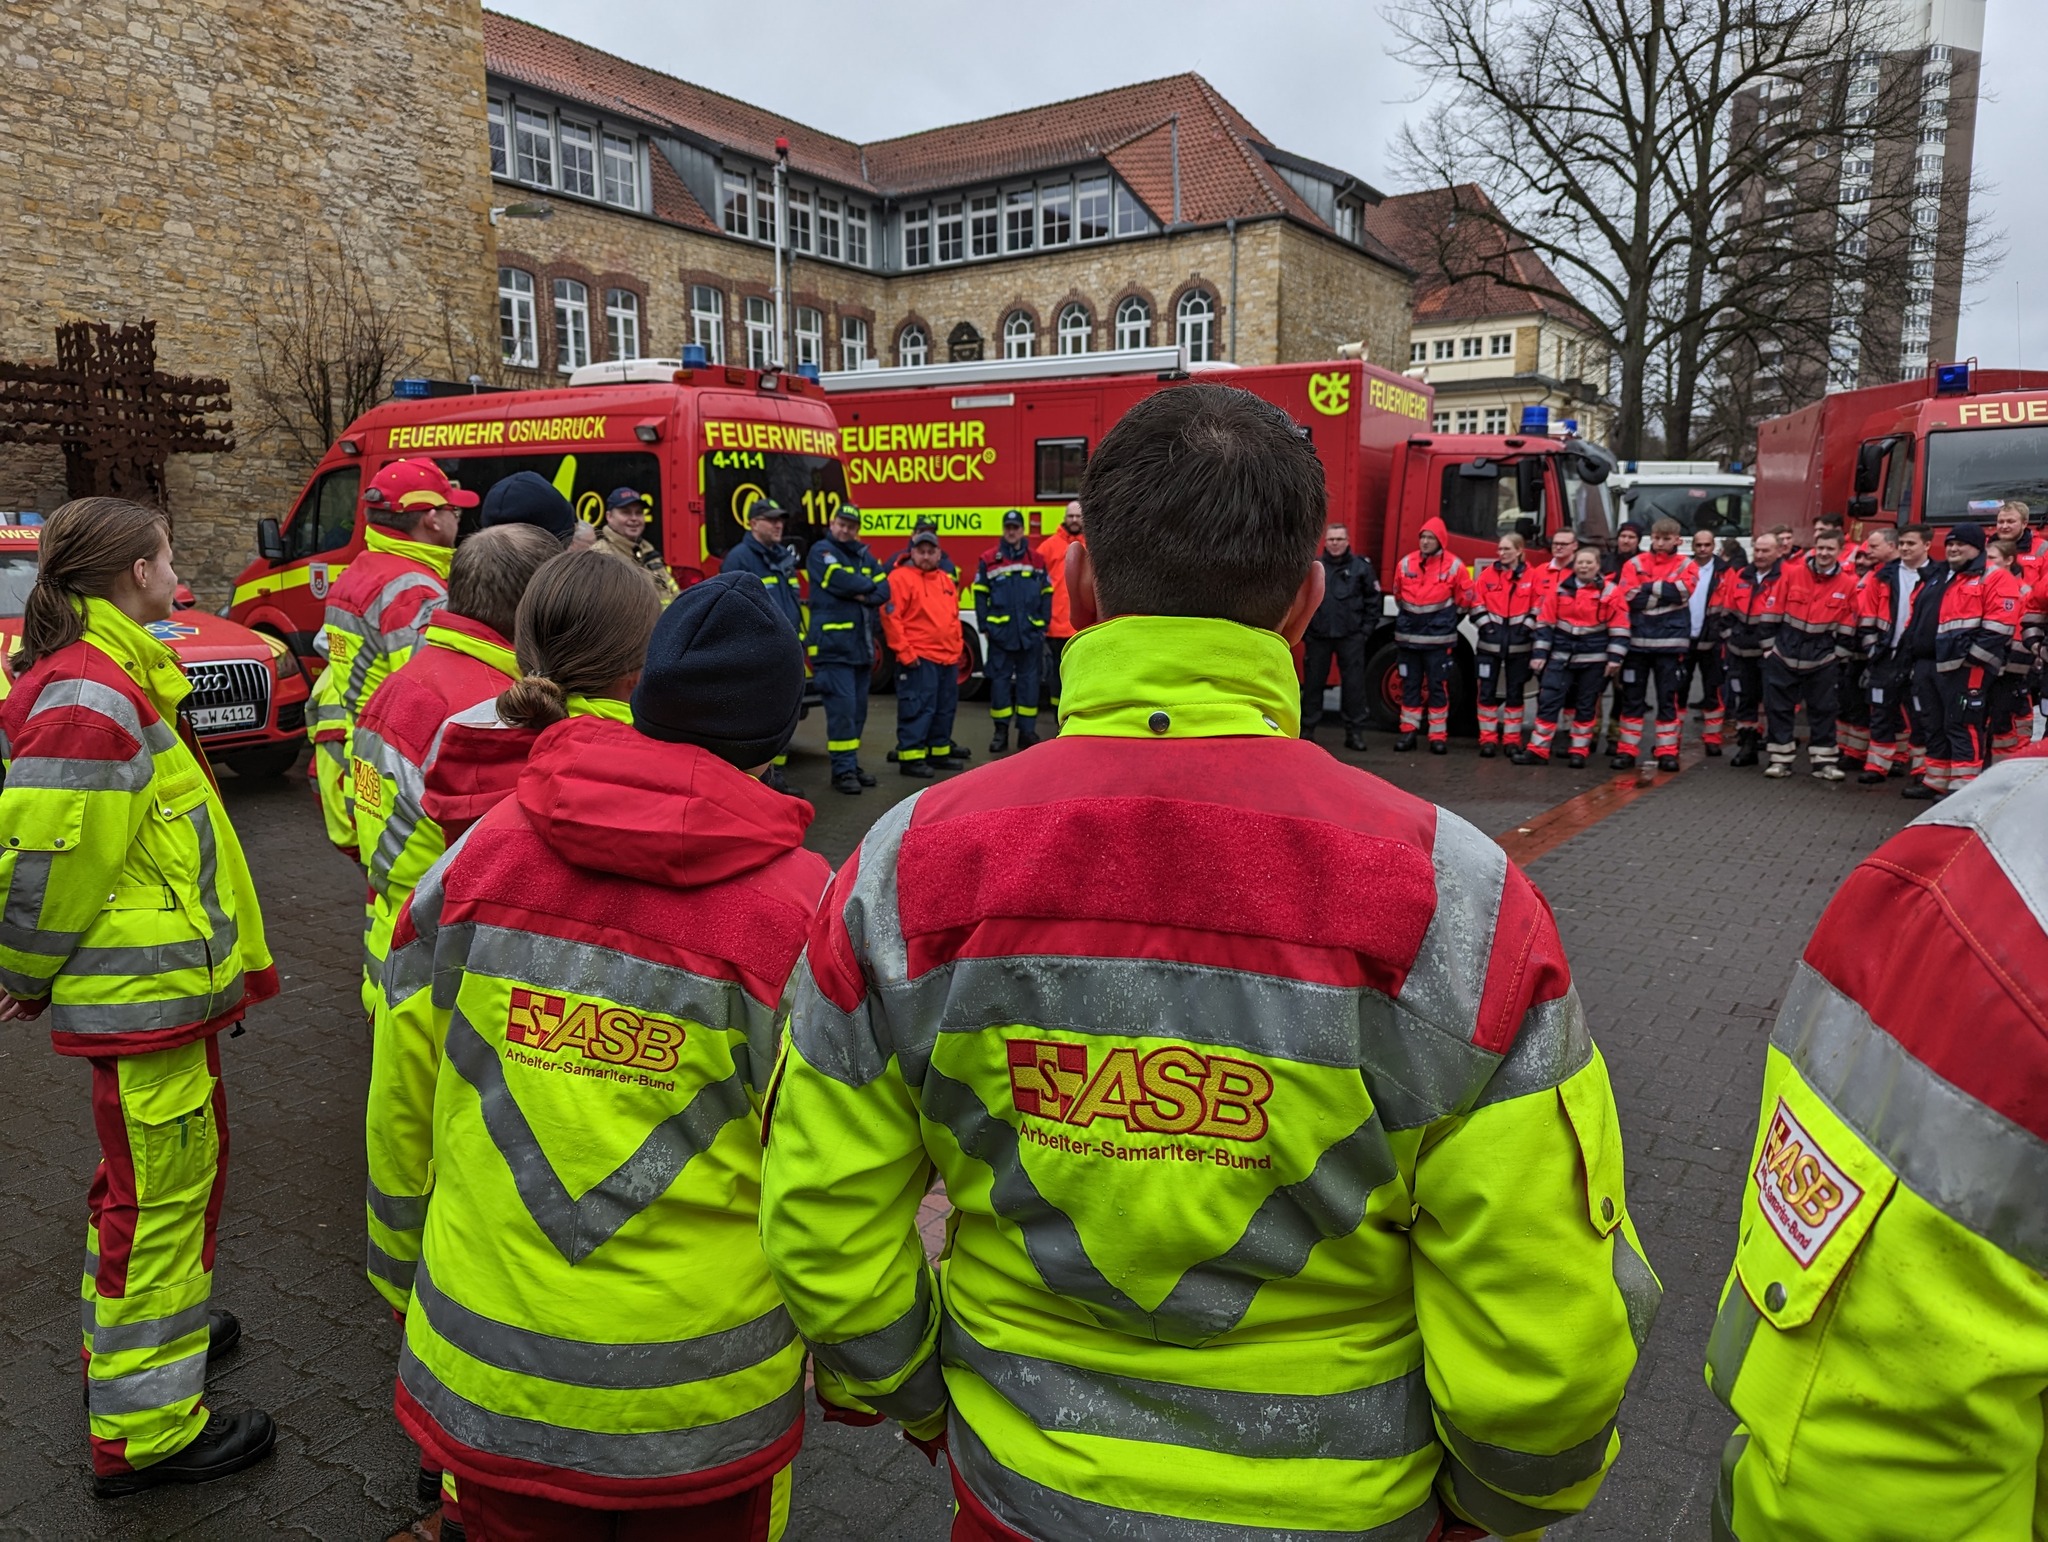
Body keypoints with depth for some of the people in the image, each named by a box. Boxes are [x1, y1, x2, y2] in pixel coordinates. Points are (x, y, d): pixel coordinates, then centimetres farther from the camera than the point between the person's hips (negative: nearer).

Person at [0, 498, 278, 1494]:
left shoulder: (108, 676, 12)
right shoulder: (89, 698, -22)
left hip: (161, 978, 11)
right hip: (144, 994, -11)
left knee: (150, 1177, 25)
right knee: (161, 1190, 0)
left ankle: (134, 1332, 45)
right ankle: (144, 1431, 13)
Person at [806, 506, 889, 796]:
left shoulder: (865, 556, 17)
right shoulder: (821, 551, -3)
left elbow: (883, 591, 7)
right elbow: (842, 581, -18)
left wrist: (865, 596, -13)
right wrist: (868, 584, -1)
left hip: (862, 647, 7)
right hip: (833, 646, -7)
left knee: (858, 709, 10)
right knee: (842, 708, -11)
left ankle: (851, 764, 18)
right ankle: (843, 770, -8)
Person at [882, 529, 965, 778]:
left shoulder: (947, 580, 17)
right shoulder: (901, 578, -7)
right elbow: (890, 617, -14)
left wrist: (957, 649, 17)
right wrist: (904, 652, -17)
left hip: (949, 659, 8)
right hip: (918, 660, -8)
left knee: (945, 709, 13)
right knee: (918, 709, -10)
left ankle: (939, 753, 24)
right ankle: (910, 757, -6)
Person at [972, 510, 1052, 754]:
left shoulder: (1037, 560, 9)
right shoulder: (988, 559, 3)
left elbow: (1046, 594, 10)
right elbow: (980, 595, 3)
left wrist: (1043, 624, 3)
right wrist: (985, 626, -3)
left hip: (1030, 633, 1)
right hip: (1000, 631, -1)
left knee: (1029, 680, 4)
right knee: (1000, 680, 2)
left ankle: (1027, 730, 11)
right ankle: (1001, 731, 9)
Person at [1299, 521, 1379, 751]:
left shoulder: (1361, 566, 3)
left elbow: (1373, 599, 5)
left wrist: (1366, 629, -1)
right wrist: (1304, 628, 3)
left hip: (1350, 636, -1)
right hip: (1318, 636, 2)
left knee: (1353, 684, -1)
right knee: (1313, 682, 7)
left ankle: (1355, 731, 5)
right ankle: (1307, 728, 16)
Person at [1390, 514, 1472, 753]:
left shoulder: (1454, 566, -4)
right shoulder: (1405, 564, 4)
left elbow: (1464, 600, 6)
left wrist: (1445, 619, 9)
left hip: (1438, 638, -3)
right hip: (1408, 636, 3)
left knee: (1438, 686, 1)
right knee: (1410, 685, 8)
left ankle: (1438, 736, 5)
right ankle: (1408, 731, 14)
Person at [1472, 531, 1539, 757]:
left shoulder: (1531, 576, 0)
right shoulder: (1488, 574, 3)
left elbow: (1537, 607, 2)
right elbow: (1476, 602, 3)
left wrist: (1527, 626, -9)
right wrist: (1485, 623, -7)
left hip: (1518, 644, -1)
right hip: (1490, 642, 1)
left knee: (1515, 692, 6)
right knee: (1487, 691, 0)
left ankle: (1512, 740, 14)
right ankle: (1488, 739, 7)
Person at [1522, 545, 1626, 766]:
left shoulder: (1610, 592, -1)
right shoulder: (1560, 590, 4)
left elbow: (1619, 628, -2)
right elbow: (1545, 623, 5)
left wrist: (1615, 657, -9)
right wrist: (1540, 654, 0)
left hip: (1593, 659, -2)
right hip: (1561, 656, 2)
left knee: (1586, 706, 6)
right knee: (1548, 701, -3)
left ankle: (1579, 752, 14)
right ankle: (1538, 750, 0)